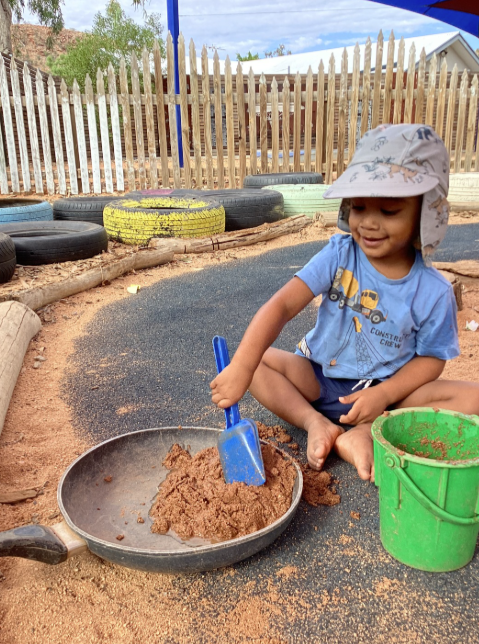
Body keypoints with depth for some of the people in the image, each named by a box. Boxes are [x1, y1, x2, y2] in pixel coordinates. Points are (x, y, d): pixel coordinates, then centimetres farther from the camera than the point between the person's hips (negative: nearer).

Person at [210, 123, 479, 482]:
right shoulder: (339, 256, -15)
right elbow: (282, 305, -26)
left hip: (389, 390, 0)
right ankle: (316, 423, -21)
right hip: (319, 381, 1)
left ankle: (366, 435, -25)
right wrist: (240, 368, -39)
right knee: (252, 358, -19)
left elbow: (431, 358, -4)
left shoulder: (433, 291, -13)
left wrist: (384, 395, -22)